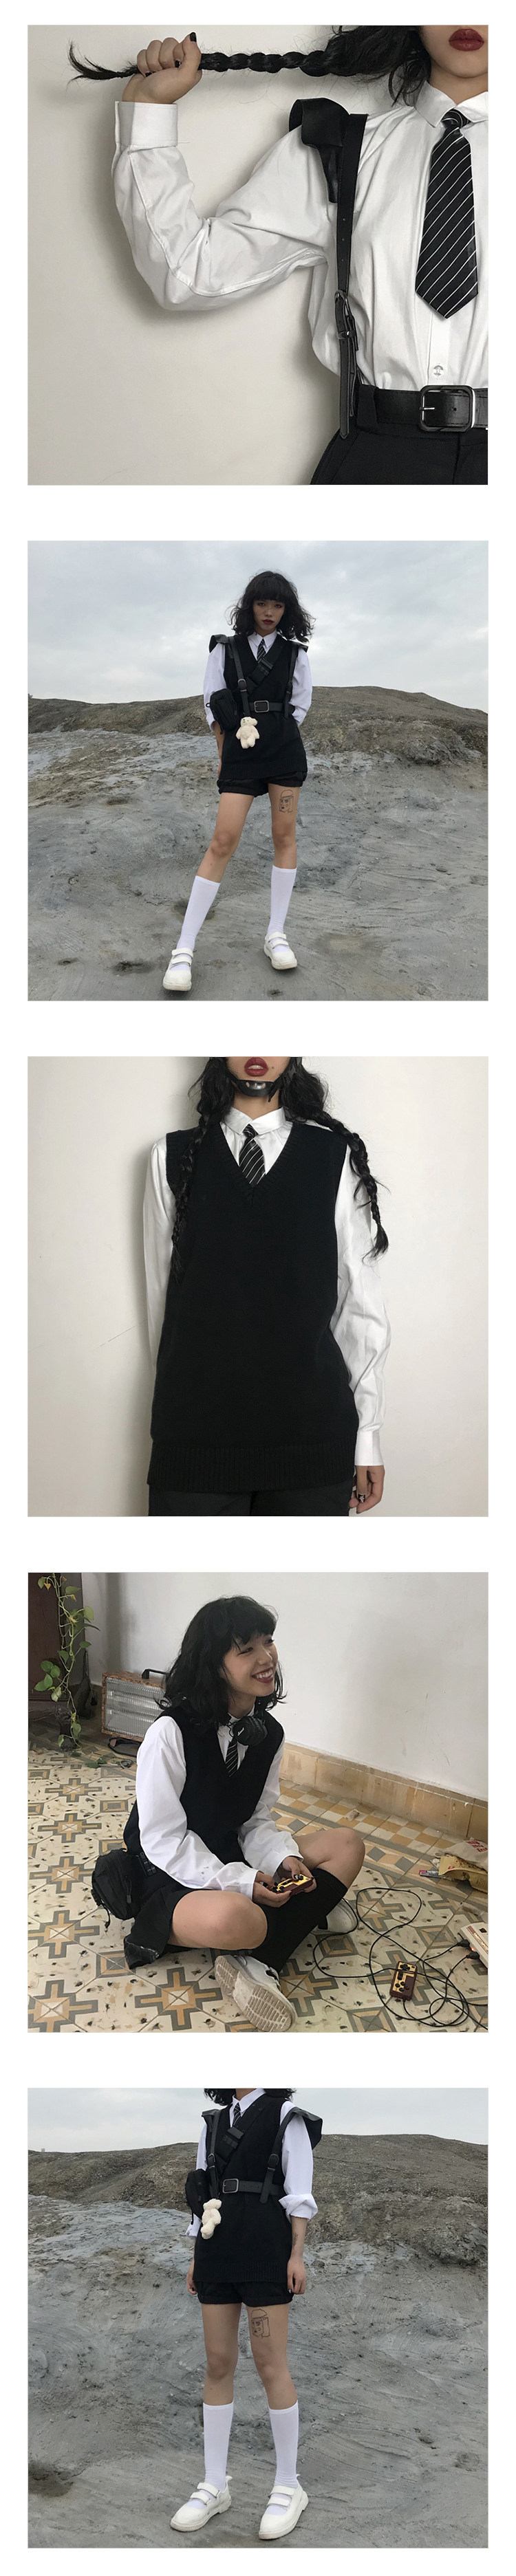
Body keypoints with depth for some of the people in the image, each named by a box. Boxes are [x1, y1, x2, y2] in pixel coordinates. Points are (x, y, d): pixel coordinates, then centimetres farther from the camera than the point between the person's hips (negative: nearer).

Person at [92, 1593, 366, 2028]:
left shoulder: (268, 1732, 0)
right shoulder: (171, 1734, -21)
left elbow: (258, 1821, 7)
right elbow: (162, 1839, -19)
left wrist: (284, 1859, -15)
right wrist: (241, 1883, -25)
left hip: (232, 1858, 9)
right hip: (169, 1875, -9)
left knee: (346, 1844, -7)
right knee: (236, 1918, -42)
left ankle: (256, 1961, -19)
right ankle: (309, 1909, -8)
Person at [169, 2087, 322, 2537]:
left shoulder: (286, 2116, -1)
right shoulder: (214, 2124, 16)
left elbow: (299, 2191, -5)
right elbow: (203, 2193, 17)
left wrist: (297, 2255, -12)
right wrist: (198, 2258, 12)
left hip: (265, 2249, -5)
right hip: (218, 2254, 6)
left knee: (271, 2367, -5)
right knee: (218, 2365, 6)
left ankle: (288, 2487, 5)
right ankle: (214, 2486, 11)